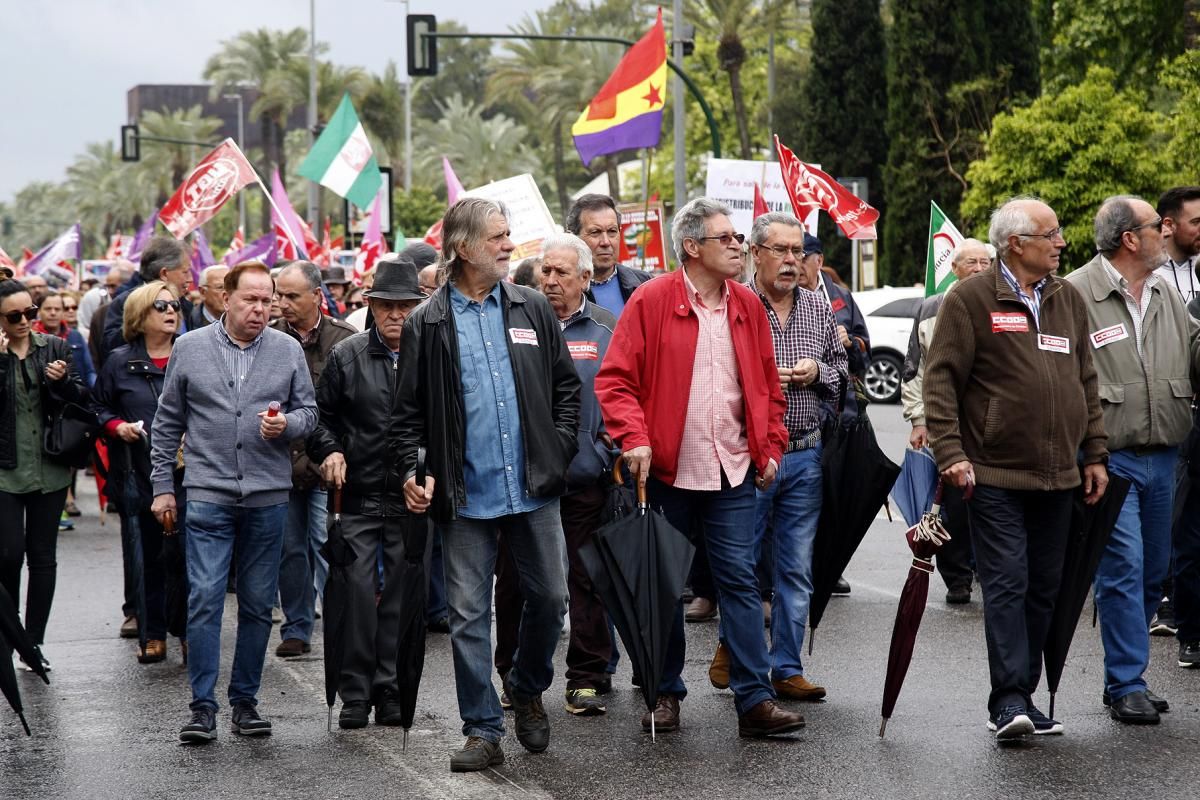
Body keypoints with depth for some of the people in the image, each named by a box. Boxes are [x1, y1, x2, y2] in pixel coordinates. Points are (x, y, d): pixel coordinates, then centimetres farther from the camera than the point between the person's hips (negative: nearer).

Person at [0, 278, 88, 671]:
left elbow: (82, 399, 5)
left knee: (43, 557, 5)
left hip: (49, 470, 3)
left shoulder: (54, 347, 6)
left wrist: (63, 381, -14)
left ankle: (33, 644, 12)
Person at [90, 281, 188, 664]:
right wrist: (118, 426, -6)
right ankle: (155, 636, 16)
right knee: (152, 557, 8)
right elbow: (98, 407, 11)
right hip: (143, 473, 1)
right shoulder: (120, 362, 5)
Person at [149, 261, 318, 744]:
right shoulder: (190, 349, 4)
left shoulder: (288, 351, 6)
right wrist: (162, 485, 6)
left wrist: (287, 424, -12)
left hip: (268, 497, 2)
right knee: (204, 599, -8)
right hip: (208, 495, -2)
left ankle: (245, 700, 18)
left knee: (258, 604, 7)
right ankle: (203, 706, -2)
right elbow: (167, 424, 9)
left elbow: (309, 412, 11)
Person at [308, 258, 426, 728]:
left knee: (403, 596, 6)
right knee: (357, 592, -5)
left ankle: (391, 693, 15)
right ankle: (355, 694, 4)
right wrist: (330, 451, -5)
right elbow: (321, 414, 12)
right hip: (360, 496, 0)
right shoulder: (347, 356, 6)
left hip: (414, 499, 0)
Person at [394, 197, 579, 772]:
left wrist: (559, 447, 1)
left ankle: (527, 691, 32)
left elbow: (566, 384, 11)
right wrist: (413, 472, -8)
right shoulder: (427, 325, 0)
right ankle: (482, 730, 10)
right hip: (466, 495, -2)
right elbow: (408, 410, 3)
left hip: (533, 487, 2)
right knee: (468, 615, 1)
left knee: (550, 597, 6)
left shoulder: (532, 309, 6)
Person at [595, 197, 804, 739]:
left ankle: (755, 700, -2)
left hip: (733, 472, 3)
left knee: (740, 580, -2)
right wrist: (634, 439, -18)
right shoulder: (651, 301, -5)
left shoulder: (748, 306, 8)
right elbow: (615, 380, -7)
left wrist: (771, 446, 8)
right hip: (666, 471, -3)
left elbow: (768, 384, 16)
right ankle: (666, 693, 20)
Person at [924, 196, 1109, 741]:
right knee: (1007, 584, -9)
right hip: (995, 476, -6)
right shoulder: (971, 300, -5)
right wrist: (950, 452, -15)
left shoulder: (1069, 301, 14)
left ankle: (1023, 697, 17)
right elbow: (941, 380, -8)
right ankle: (1009, 700, -8)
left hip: (1056, 477, 6)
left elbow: (1086, 383, 19)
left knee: (1043, 588, 9)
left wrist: (1094, 455, 14)